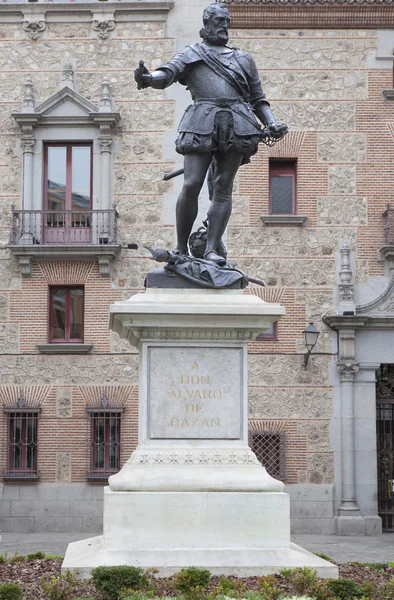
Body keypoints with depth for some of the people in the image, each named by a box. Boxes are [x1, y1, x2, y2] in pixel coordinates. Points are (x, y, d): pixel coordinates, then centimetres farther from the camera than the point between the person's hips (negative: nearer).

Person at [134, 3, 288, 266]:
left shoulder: (244, 59, 27)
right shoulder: (191, 54, 18)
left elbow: (258, 99, 26)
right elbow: (167, 74, -1)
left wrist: (271, 123, 7)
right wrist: (149, 78, -24)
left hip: (237, 125, 3)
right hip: (202, 122, -3)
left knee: (223, 188, -4)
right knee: (192, 185, -13)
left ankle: (212, 249, -7)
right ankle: (181, 249, -3)